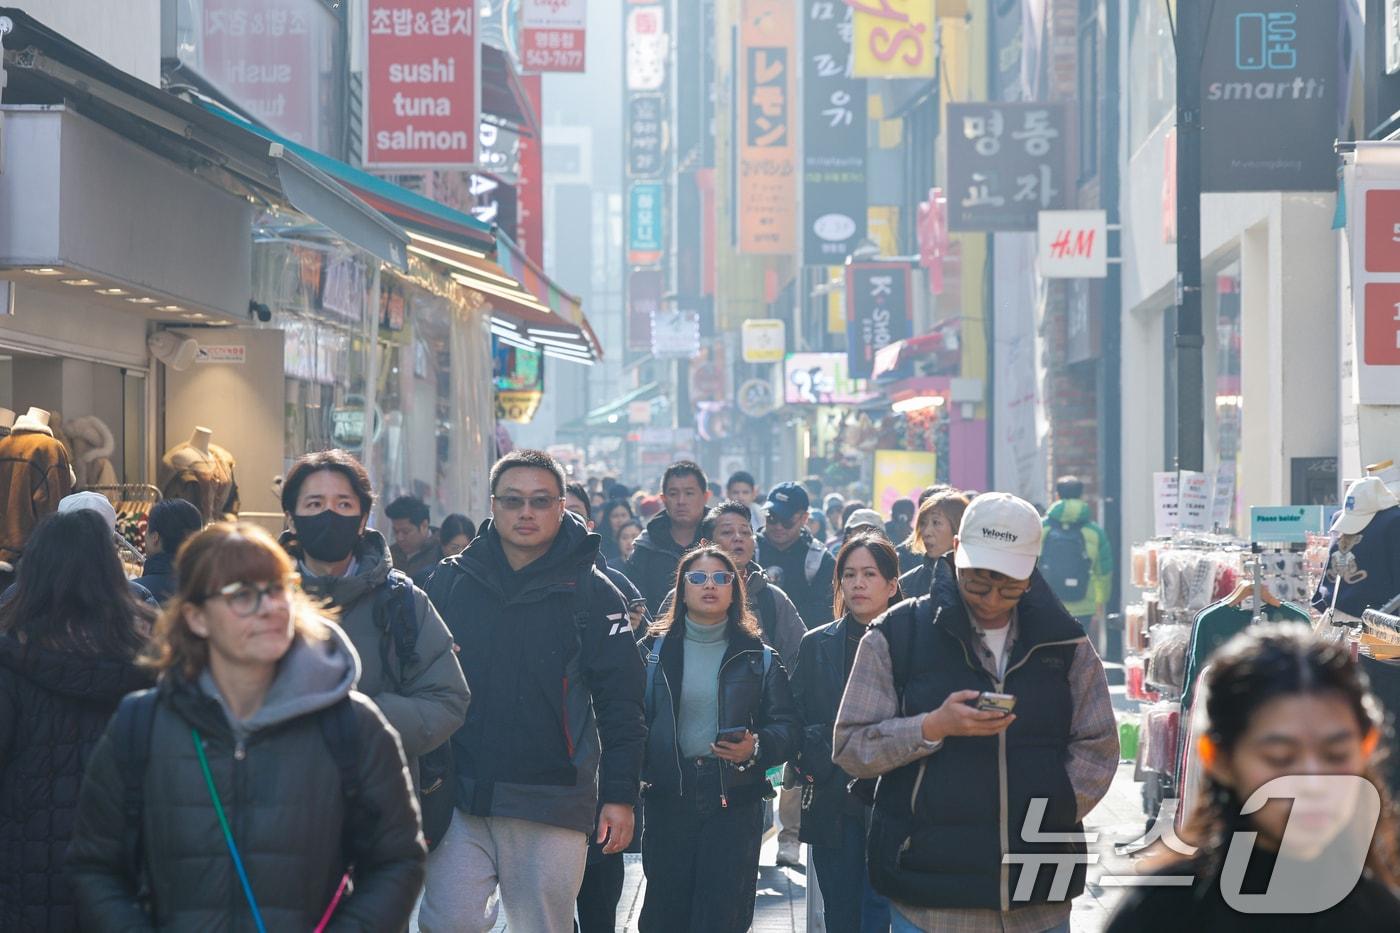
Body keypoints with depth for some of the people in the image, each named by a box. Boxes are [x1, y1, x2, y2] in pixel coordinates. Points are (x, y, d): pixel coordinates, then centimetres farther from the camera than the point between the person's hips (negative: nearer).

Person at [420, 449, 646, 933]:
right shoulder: (451, 581, 7)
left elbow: (621, 703, 2)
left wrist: (621, 796, -3)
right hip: (459, 799, 1)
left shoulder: (593, 594, 2)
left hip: (553, 802, -1)